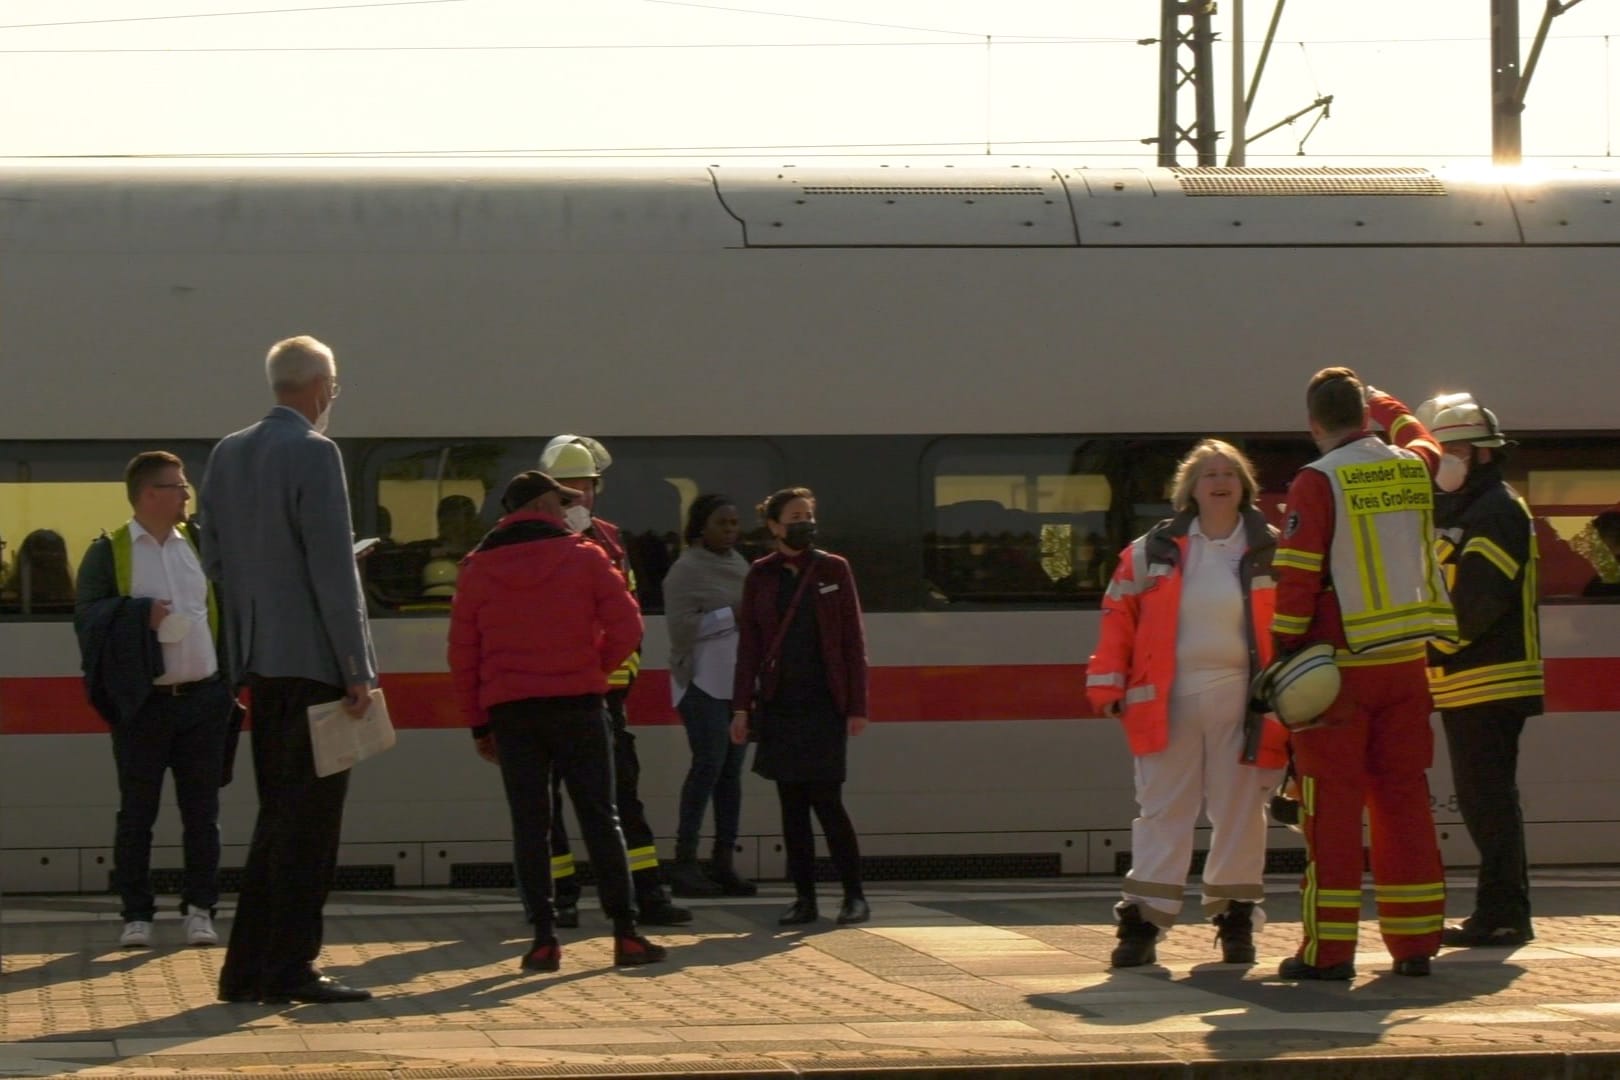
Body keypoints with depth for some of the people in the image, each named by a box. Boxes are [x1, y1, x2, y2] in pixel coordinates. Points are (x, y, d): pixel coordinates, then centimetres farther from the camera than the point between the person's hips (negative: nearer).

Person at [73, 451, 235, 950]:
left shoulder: (199, 544, 11)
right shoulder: (109, 552, -1)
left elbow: (225, 608, 11)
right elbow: (86, 616, -8)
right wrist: (142, 614, -18)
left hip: (203, 698, 3)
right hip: (143, 703, -3)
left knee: (201, 812, 5)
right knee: (137, 813, 3)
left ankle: (199, 909, 11)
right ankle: (137, 914, 9)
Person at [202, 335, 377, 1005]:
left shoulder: (228, 454, 10)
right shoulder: (314, 453, -13)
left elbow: (216, 559, 13)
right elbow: (333, 569, -16)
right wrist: (357, 668, -13)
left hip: (256, 658, 8)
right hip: (312, 657, -8)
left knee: (278, 815, 13)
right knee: (310, 817, -3)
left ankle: (248, 969, 13)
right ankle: (289, 968, -3)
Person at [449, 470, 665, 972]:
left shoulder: (477, 568, 5)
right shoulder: (584, 557, -1)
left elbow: (462, 653, 5)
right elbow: (626, 625, -6)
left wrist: (479, 722, 10)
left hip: (510, 709, 1)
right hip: (577, 703, -1)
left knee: (529, 825, 4)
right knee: (600, 818, 4)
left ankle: (544, 938, -2)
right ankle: (626, 933, 1)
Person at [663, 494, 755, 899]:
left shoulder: (738, 563, 17)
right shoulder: (687, 570, -8)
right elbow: (681, 627, -15)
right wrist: (732, 614, -17)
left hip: (740, 679, 8)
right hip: (705, 680, -8)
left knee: (731, 769, 5)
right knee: (708, 765, -13)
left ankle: (725, 860, 7)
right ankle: (685, 862, -12)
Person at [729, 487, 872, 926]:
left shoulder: (833, 570, 4)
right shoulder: (760, 576, 7)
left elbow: (853, 642, 3)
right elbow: (748, 645, 8)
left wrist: (857, 705, -4)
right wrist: (742, 707, 0)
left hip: (824, 705, -2)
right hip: (779, 705, 2)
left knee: (826, 801, -8)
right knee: (792, 804, 2)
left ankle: (855, 895, 2)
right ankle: (805, 898, 7)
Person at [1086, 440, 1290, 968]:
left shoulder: (1270, 553, 4)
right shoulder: (1154, 552, 5)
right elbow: (1118, 616, 6)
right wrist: (1108, 683, -2)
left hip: (1241, 701, 0)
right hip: (1168, 700, 0)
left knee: (1239, 810, 6)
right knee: (1163, 810, 1)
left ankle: (1235, 915, 16)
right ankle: (1143, 920, 2)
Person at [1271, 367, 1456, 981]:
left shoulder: (1318, 483, -11)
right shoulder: (1412, 468, 6)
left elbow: (1297, 580, -13)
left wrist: (1284, 654, -6)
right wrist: (1384, 406, 47)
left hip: (1340, 666, -5)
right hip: (1406, 662, 5)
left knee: (1333, 806, -2)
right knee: (1403, 797, 11)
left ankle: (1328, 949, -3)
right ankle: (1414, 942, 12)